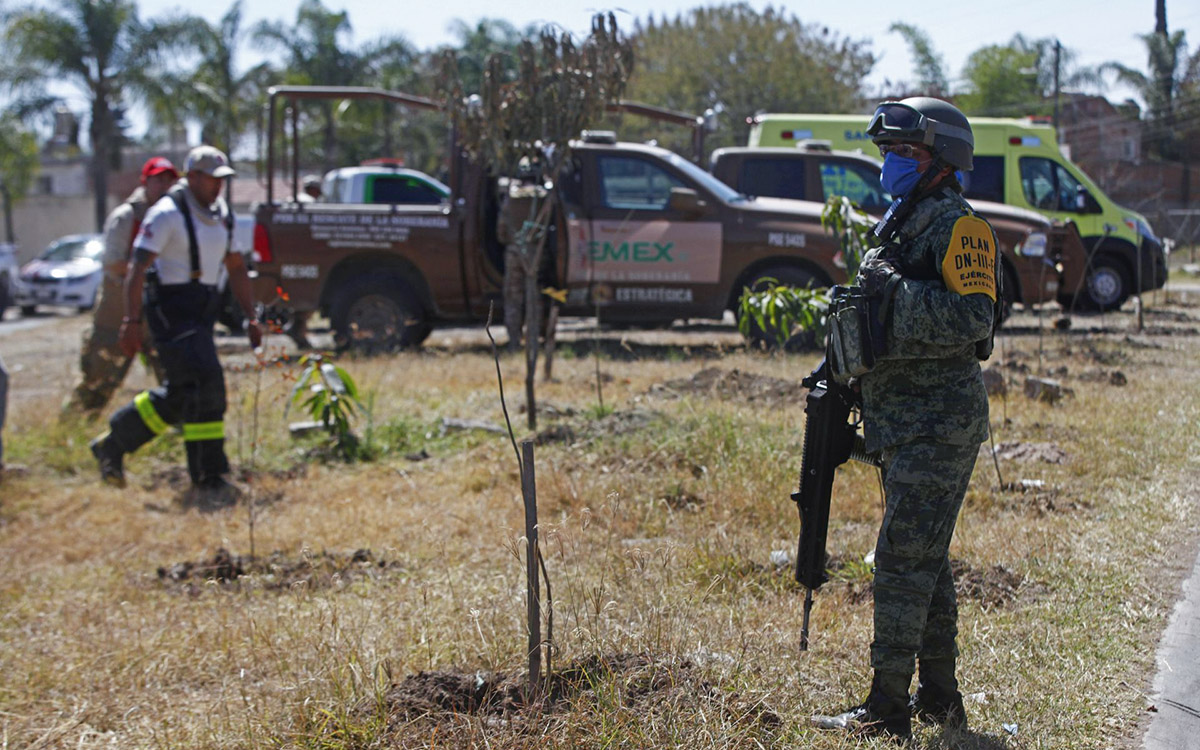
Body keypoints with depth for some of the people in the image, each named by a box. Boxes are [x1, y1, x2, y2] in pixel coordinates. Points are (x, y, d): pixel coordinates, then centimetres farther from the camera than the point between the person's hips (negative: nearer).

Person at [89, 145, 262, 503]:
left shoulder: (222, 214, 13)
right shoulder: (167, 214, -11)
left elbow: (236, 268, 20)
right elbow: (137, 268, -14)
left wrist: (251, 317, 15)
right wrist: (133, 321, -20)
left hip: (202, 311, 9)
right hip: (171, 309, -8)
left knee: (181, 394, 11)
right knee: (204, 384, -16)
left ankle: (113, 443, 29)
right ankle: (209, 478, -11)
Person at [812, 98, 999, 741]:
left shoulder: (958, 228, -11)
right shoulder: (901, 225, 19)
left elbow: (973, 319, -23)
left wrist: (895, 289, -23)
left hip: (939, 423, -10)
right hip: (904, 423, 10)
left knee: (903, 557, -11)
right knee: (925, 557, 13)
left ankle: (889, 707, -8)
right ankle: (939, 696, 22)